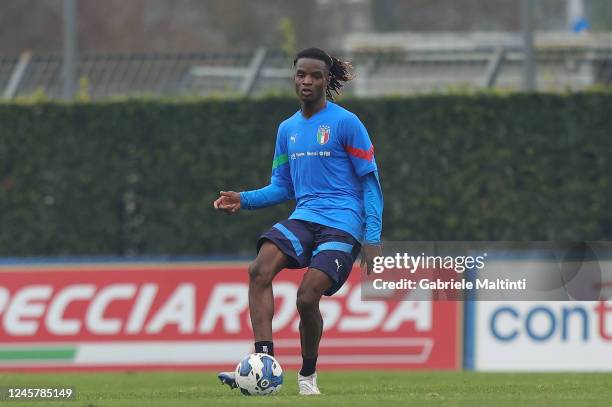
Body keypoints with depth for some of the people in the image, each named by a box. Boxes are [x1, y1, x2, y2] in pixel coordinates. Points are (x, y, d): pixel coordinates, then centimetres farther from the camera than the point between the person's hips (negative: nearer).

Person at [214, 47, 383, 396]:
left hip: (342, 224, -5)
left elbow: (371, 181, -1)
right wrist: (244, 200, 4)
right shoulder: (288, 129, 16)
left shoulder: (346, 123, -2)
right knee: (260, 269, -24)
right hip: (304, 219, 5)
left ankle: (308, 375, 7)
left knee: (307, 297, -19)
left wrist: (373, 237, -10)